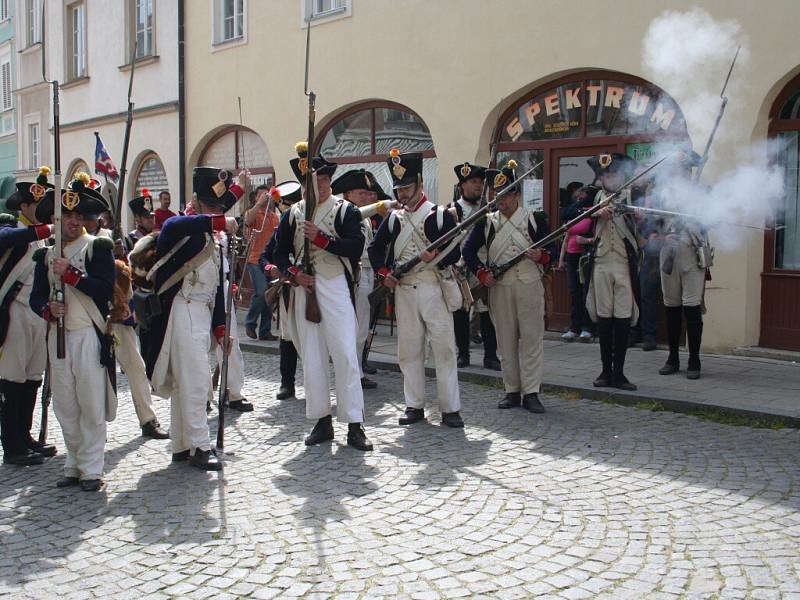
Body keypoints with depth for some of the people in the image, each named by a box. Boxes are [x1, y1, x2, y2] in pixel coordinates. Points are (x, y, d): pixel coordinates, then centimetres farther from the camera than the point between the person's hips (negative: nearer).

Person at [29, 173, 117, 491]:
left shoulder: (98, 247, -1)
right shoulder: (46, 254, 12)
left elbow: (105, 289, -13)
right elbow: (36, 296, 10)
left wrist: (70, 273, -18)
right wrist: (48, 308, -12)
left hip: (89, 335, -5)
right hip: (58, 336, 5)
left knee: (91, 405, -2)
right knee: (65, 405, 10)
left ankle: (91, 469, 7)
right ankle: (74, 465, 21)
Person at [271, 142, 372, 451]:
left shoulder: (345, 211, 0)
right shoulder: (293, 214, 11)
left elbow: (355, 247, -13)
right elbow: (280, 251, 12)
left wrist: (320, 238, -18)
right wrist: (293, 274, -6)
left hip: (336, 287, -4)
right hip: (304, 289, 4)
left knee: (345, 355, -7)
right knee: (311, 357, 7)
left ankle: (354, 425, -3)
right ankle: (322, 421, 17)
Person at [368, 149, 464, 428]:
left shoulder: (441, 214, -1)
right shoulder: (393, 218, 11)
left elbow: (455, 253, -4)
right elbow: (375, 247, 19)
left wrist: (436, 257, -23)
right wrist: (383, 273, 4)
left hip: (433, 288, -4)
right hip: (403, 290, 4)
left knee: (444, 347, -3)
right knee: (409, 350, 7)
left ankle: (450, 408, 3)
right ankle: (414, 405, 16)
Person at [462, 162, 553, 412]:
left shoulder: (535, 219, 4)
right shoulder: (487, 222, 7)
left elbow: (551, 250, 5)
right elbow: (468, 249, 10)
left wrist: (542, 256, -17)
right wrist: (481, 273, -3)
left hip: (530, 286, -2)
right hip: (500, 287, 2)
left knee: (532, 339, -3)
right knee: (506, 340, 6)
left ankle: (531, 393, 2)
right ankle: (512, 391, 14)